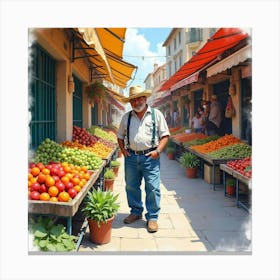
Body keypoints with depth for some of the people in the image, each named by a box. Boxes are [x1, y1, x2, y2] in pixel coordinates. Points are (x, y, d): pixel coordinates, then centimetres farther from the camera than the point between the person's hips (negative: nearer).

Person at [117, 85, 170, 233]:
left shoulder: (156, 114, 2)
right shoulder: (126, 117, 11)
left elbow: (165, 135, 1)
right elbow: (120, 136, 21)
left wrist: (158, 150, -11)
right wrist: (123, 149, 5)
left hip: (150, 156, -3)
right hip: (131, 156, 4)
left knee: (152, 188, -4)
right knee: (131, 187, 12)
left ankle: (152, 217, 10)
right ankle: (136, 212, 30)